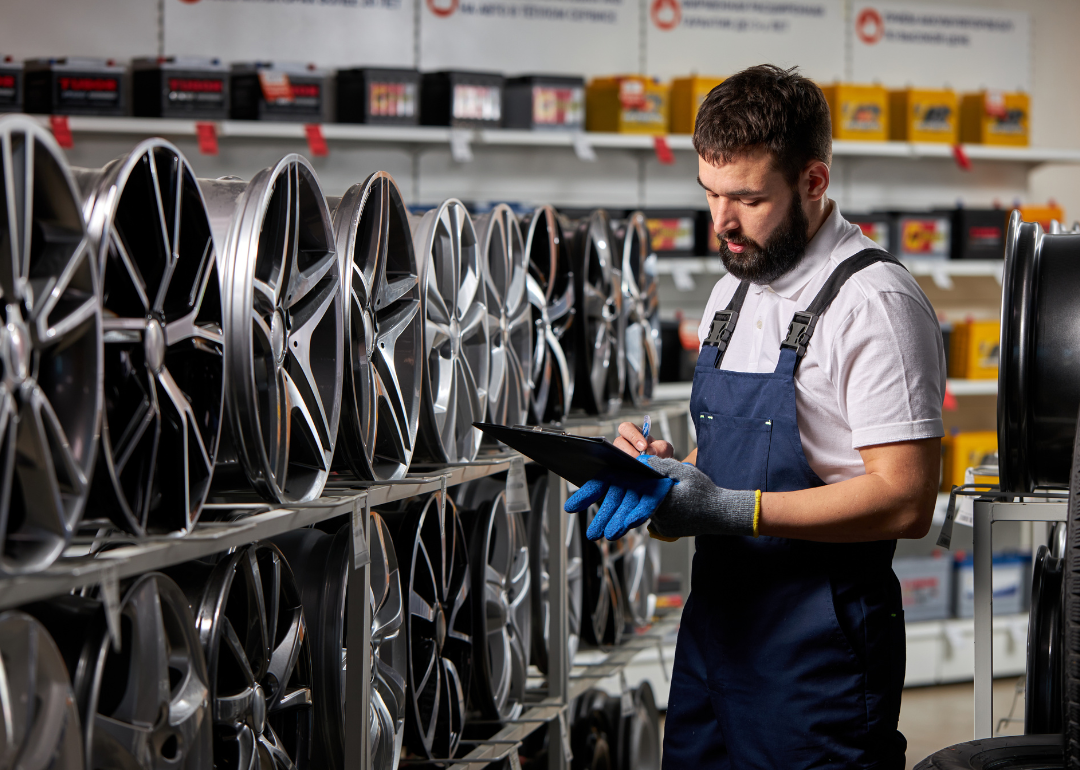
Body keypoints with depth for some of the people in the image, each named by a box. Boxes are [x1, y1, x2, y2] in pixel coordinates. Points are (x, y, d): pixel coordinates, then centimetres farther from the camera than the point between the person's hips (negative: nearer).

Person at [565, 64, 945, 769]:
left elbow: (905, 501, -19)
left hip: (820, 650, -8)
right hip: (714, 625, 8)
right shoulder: (732, 294, 14)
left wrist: (729, 511, -22)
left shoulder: (875, 301, -13)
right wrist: (662, 463, 1)